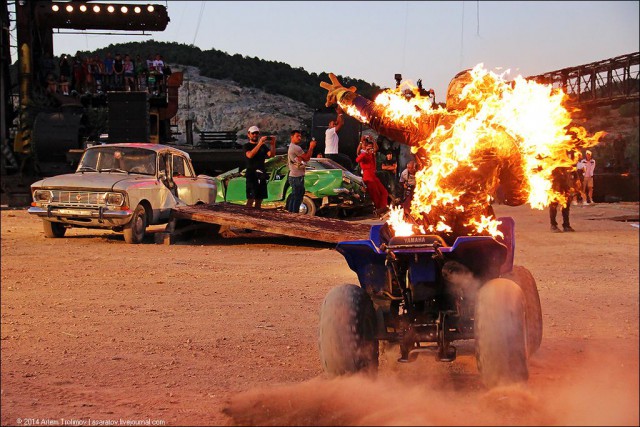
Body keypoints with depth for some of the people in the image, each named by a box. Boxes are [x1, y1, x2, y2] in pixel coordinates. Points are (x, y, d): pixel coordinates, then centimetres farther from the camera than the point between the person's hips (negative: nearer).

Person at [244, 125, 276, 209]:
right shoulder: (247, 146, 2)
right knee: (251, 199, -13)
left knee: (259, 199, 7)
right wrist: (259, 144, -28)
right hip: (251, 174, -6)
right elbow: (250, 155, -20)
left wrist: (273, 144, -15)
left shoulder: (263, 146, 17)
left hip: (261, 175, 6)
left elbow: (271, 154, 1)